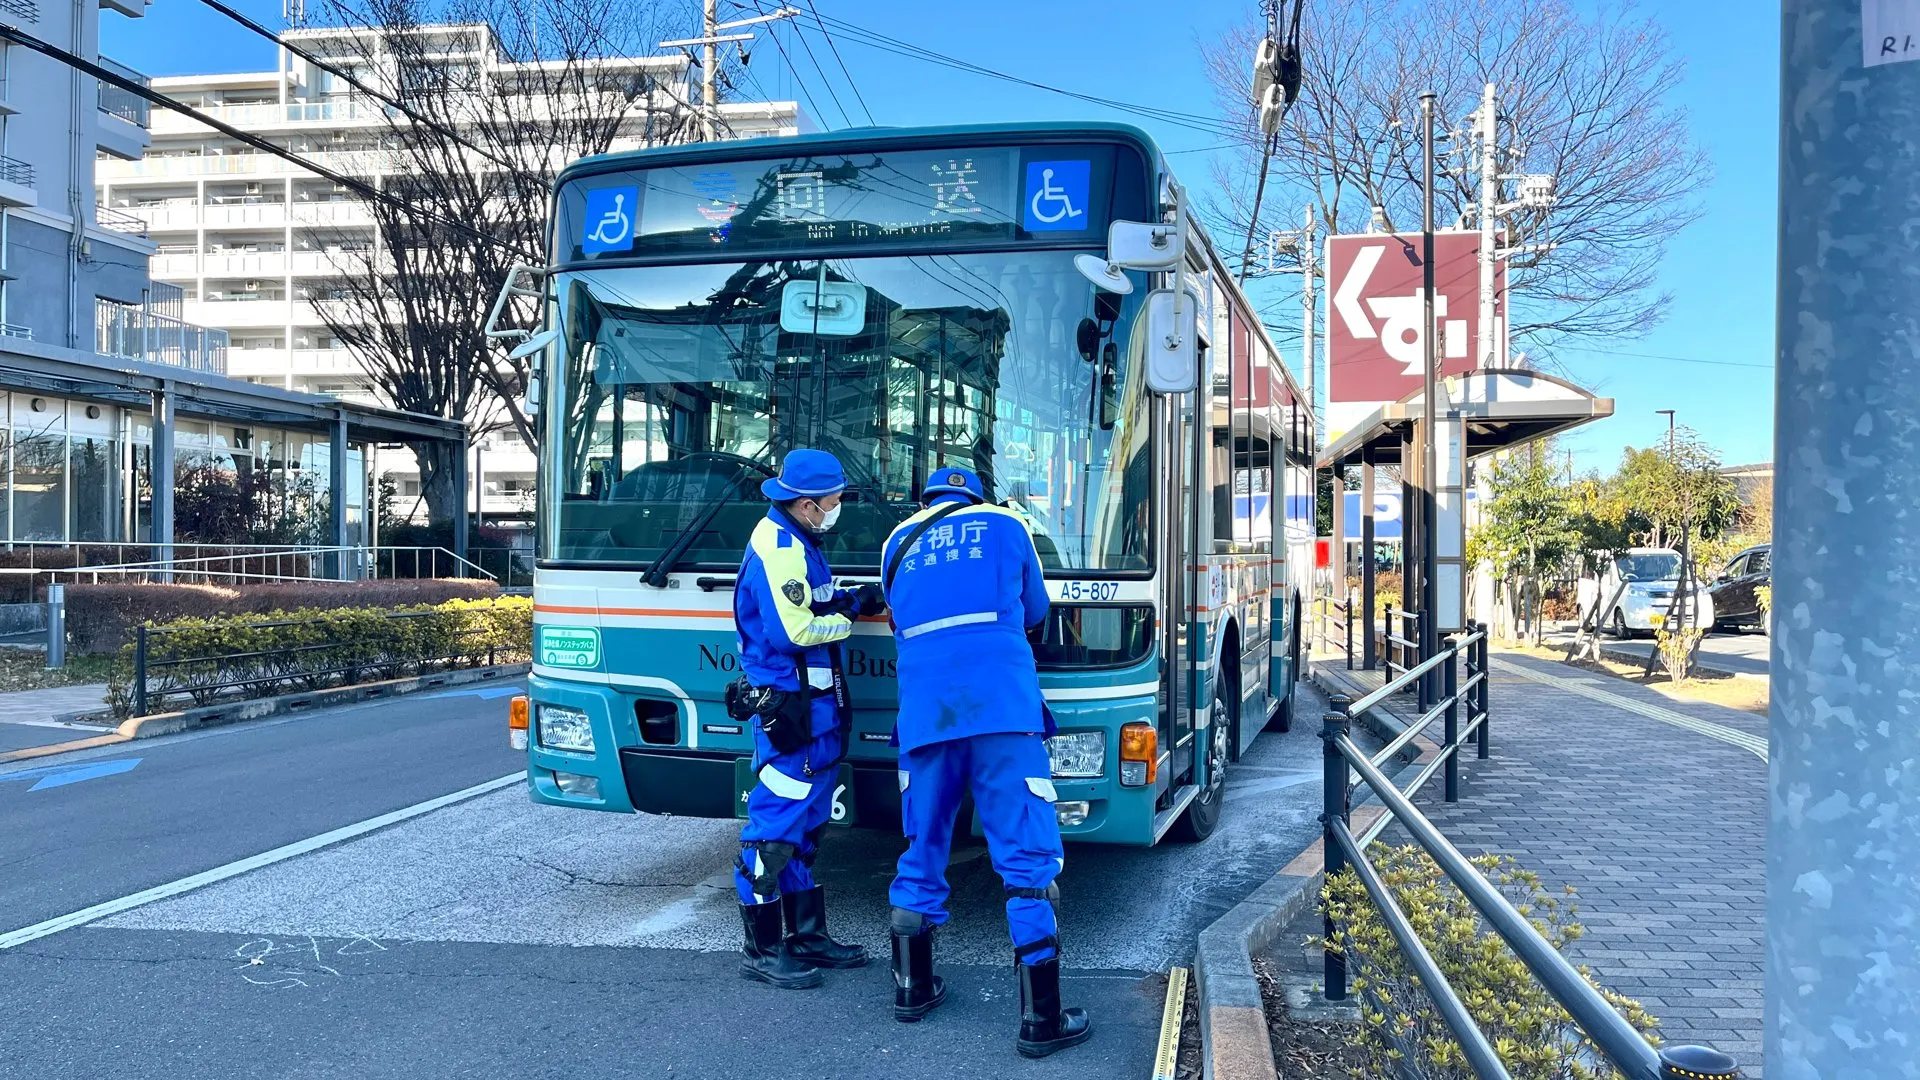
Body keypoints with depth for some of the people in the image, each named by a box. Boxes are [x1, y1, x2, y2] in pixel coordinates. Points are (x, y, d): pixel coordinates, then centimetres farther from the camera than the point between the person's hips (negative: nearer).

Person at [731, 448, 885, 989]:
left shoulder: (796, 543, 15)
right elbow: (793, 631, -23)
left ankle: (807, 935, 26)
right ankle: (762, 950, 7)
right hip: (789, 708, -11)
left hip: (814, 705, 11)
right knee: (776, 825, -3)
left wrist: (850, 600, 5)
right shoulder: (778, 550, -18)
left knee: (805, 823, 16)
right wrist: (850, 612, -10)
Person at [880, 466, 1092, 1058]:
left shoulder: (899, 541, 22)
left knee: (923, 849, 17)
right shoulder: (1006, 525, 18)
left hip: (923, 708, 3)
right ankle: (1040, 1019, -2)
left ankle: (912, 987, 26)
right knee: (1028, 856, -2)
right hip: (1002, 704, -3)